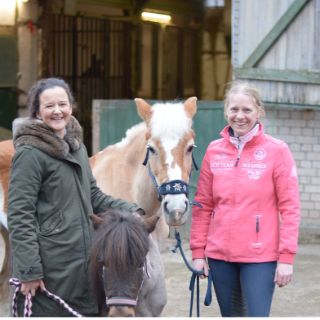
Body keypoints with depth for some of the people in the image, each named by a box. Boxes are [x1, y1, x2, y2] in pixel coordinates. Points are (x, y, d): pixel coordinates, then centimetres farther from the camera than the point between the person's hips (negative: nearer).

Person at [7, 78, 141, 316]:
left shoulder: (77, 148, 14)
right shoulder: (30, 154, -11)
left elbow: (94, 197, 21)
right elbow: (20, 216, -14)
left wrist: (129, 210, 3)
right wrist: (29, 271, -19)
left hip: (82, 265, 8)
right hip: (50, 269, -8)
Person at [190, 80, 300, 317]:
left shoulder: (276, 151, -5)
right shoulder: (214, 151, 6)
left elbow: (290, 208, -7)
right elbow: (203, 206, 9)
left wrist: (287, 257, -12)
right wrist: (198, 251, 6)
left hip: (260, 255, -4)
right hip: (220, 255, 4)